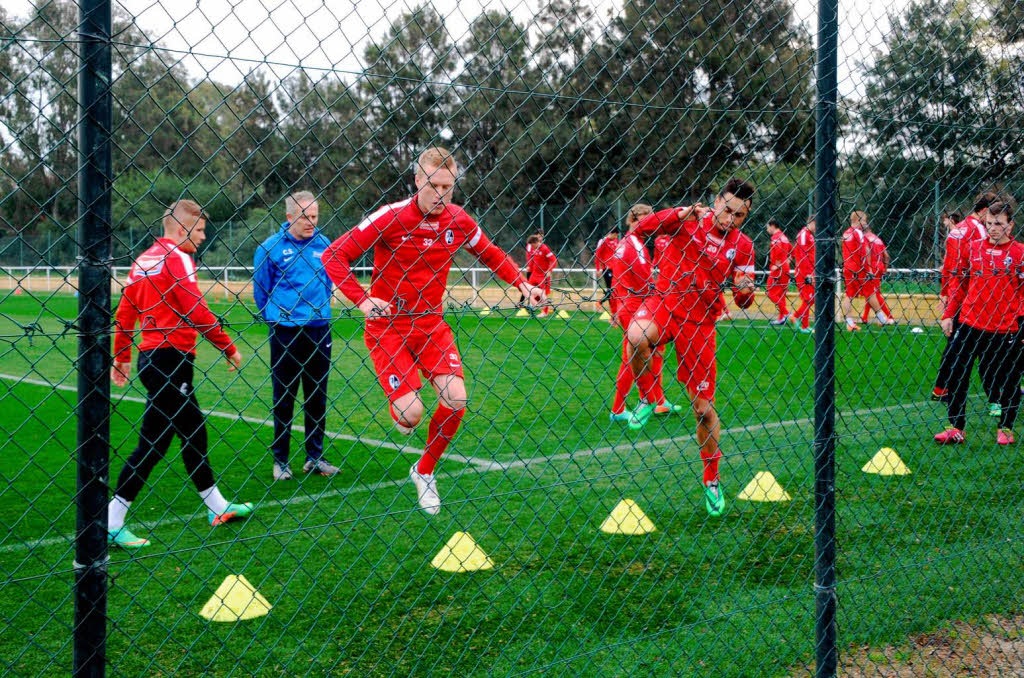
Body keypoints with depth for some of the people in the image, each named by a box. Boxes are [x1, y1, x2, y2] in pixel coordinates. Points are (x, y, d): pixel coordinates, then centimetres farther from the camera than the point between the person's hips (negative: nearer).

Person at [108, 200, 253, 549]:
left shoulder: (143, 258, 14)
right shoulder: (176, 257, -12)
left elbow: (124, 312, 17)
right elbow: (197, 311, -18)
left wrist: (121, 358, 22)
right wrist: (229, 348, -10)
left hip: (150, 356, 10)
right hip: (170, 358, -10)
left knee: (193, 430, 18)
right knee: (152, 443, -6)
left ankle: (218, 508, 29)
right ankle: (112, 523, -3)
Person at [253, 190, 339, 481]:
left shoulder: (324, 244, 5)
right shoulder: (270, 247, -5)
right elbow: (261, 290, 5)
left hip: (319, 329, 3)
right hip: (285, 333, -3)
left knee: (317, 397, 9)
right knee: (284, 398, 3)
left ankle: (315, 457, 20)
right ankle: (280, 460, 14)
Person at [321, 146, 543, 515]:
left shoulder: (458, 220, -2)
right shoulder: (390, 217, -15)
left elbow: (492, 254, 16)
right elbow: (334, 256, -14)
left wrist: (523, 284, 2)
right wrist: (362, 300, -26)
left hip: (432, 323, 4)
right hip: (387, 326, -4)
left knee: (455, 400, -12)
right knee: (411, 412, -17)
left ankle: (425, 471, 13)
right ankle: (397, 411, 25)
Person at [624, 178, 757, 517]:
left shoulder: (743, 246, 2)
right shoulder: (691, 218, -4)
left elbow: (743, 302, 3)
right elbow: (642, 228, -15)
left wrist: (745, 290, -21)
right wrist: (680, 216, -30)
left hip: (700, 323, 2)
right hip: (665, 302, -1)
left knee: (704, 408, 4)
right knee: (637, 336, -38)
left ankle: (711, 479, 25)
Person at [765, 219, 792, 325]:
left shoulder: (775, 237, -13)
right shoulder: (784, 236, 16)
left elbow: (778, 250, -27)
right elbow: (791, 250, 25)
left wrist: (777, 264, -19)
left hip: (777, 269, -9)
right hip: (785, 268, 9)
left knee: (771, 292, -6)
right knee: (781, 292, 12)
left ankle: (785, 313, -13)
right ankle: (781, 318, 14)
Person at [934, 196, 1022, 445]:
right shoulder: (972, 248, 6)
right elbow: (959, 284, 13)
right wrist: (949, 314, 8)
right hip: (968, 324, 3)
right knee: (956, 377, 2)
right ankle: (956, 428, 13)